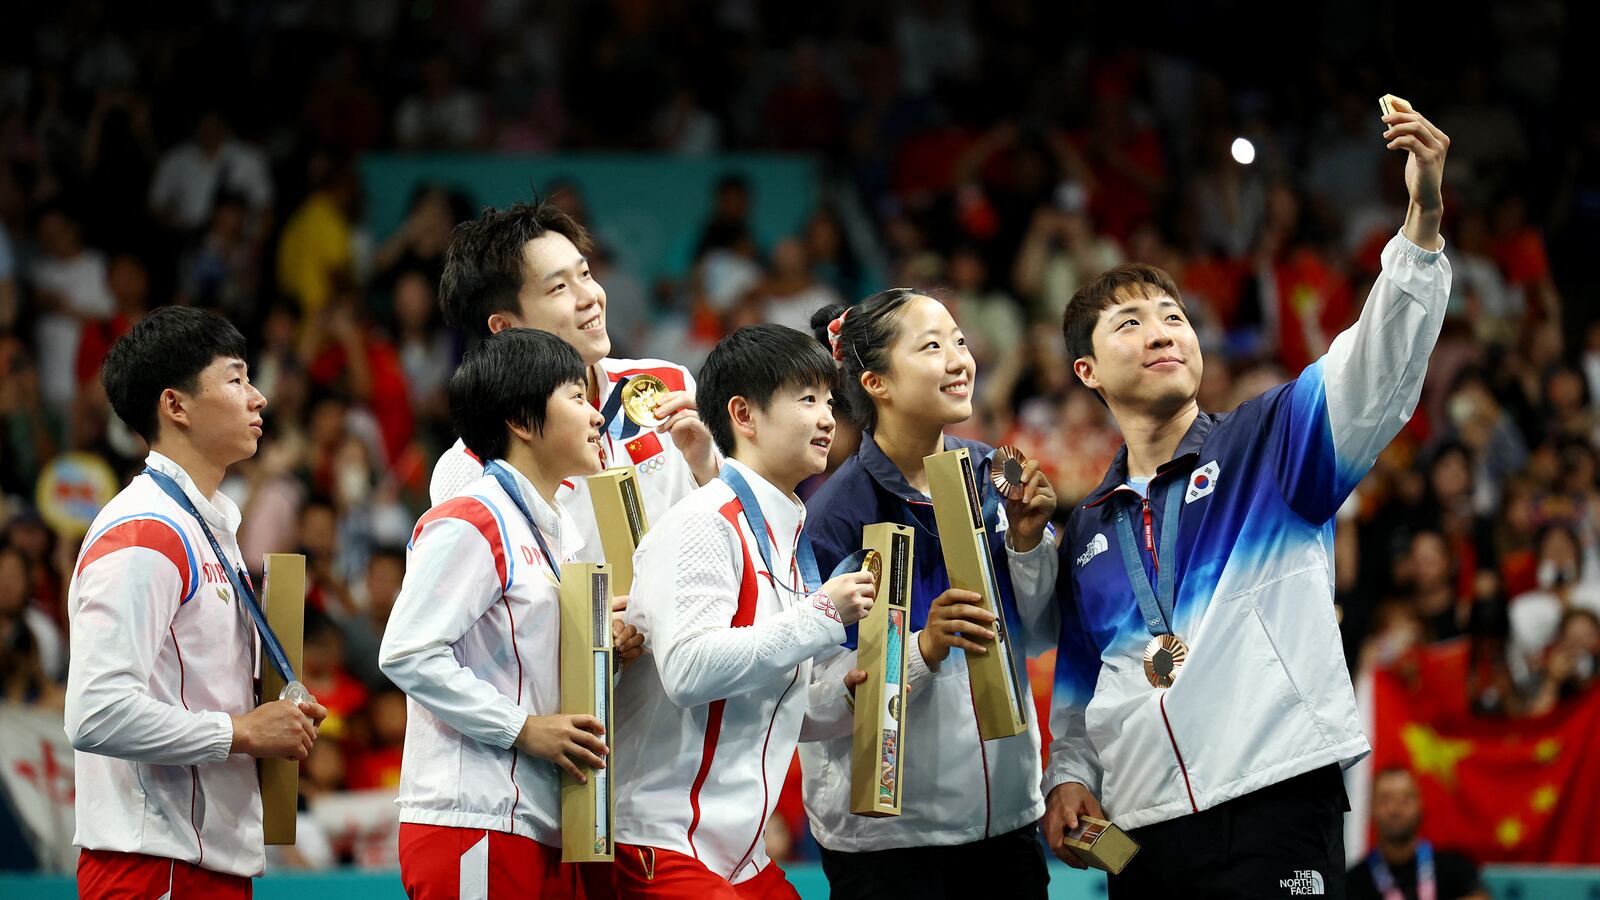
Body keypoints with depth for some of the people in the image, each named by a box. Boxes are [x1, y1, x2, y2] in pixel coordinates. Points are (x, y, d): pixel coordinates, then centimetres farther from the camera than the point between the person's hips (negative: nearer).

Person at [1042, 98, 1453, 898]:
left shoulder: (1270, 443, 6)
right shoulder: (1087, 531, 19)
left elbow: (1378, 368, -11)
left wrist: (1424, 216, -24)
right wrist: (1068, 778, 7)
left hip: (1276, 809, -4)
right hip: (1143, 829, 4)